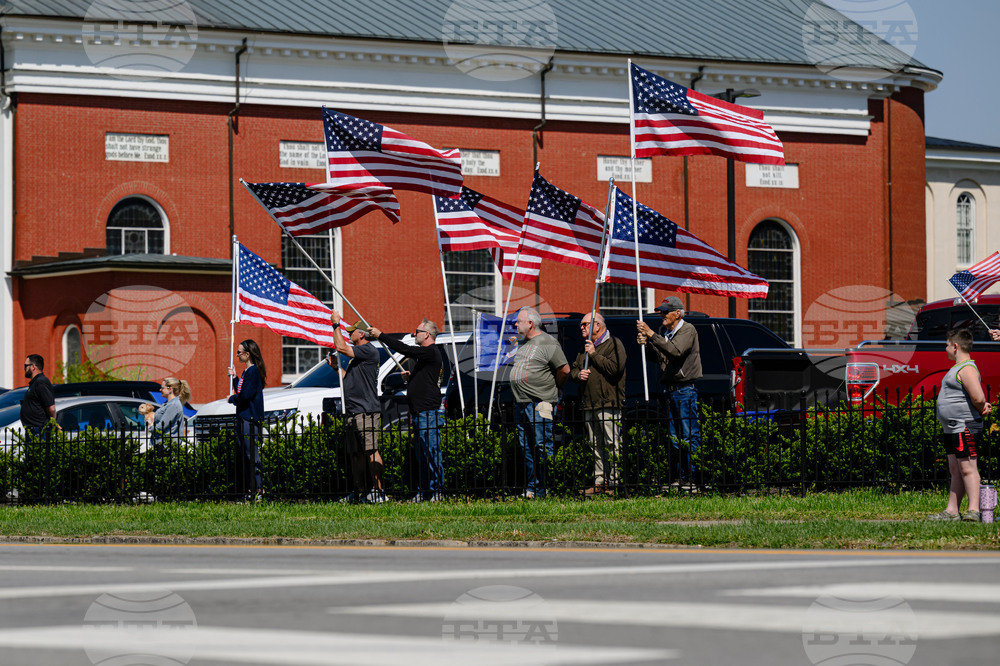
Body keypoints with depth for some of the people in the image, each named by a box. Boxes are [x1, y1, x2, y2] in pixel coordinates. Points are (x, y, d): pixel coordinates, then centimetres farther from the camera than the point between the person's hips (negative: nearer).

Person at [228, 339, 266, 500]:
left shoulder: (253, 371, -14)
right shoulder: (247, 371, 16)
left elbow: (245, 395, -20)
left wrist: (232, 399, -4)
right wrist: (234, 377, 22)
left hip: (250, 419, -10)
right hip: (243, 418, 10)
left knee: (251, 454, -9)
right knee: (242, 454, 12)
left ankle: (258, 489, -7)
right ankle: (246, 489, 16)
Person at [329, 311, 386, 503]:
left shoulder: (369, 351, -9)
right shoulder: (358, 355, 23)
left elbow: (341, 347, -16)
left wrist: (336, 324, -5)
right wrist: (336, 367, 18)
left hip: (366, 411, -10)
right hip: (354, 412, 10)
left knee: (371, 451, -13)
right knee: (356, 453, 11)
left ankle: (378, 491, -15)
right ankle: (359, 491, 15)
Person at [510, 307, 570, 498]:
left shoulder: (547, 343, -10)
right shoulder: (522, 343, 16)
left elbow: (564, 370, -13)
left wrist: (552, 388, 1)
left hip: (540, 404, -9)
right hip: (521, 404, 9)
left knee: (543, 448, -9)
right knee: (527, 448, 11)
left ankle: (548, 490, -6)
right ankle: (531, 489, 17)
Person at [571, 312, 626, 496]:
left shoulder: (613, 344, -3)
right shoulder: (586, 347, 22)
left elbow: (615, 368, -19)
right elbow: (573, 369, 27)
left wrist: (594, 355, -12)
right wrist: (578, 374, 4)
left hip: (608, 403, -8)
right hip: (589, 404, 8)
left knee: (612, 444, -10)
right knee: (596, 445, 9)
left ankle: (615, 481, -8)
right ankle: (600, 481, 12)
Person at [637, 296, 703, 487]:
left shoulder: (688, 331, -10)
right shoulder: (663, 331, 14)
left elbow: (675, 351, -27)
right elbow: (656, 357, 17)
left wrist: (651, 334, -27)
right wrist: (646, 344, -2)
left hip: (686, 389, -8)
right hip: (670, 390, 8)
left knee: (690, 436, -9)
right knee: (675, 437, 10)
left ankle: (694, 476, -8)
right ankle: (682, 477, 14)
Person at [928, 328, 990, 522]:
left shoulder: (967, 368, -15)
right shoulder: (958, 368, 19)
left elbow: (978, 398, -25)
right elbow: (978, 399, 27)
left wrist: (981, 410, -6)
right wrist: (983, 408, 8)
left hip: (965, 428, -11)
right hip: (953, 429, 11)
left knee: (967, 468, -13)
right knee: (955, 470, 11)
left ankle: (974, 511, -16)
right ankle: (951, 511, 14)